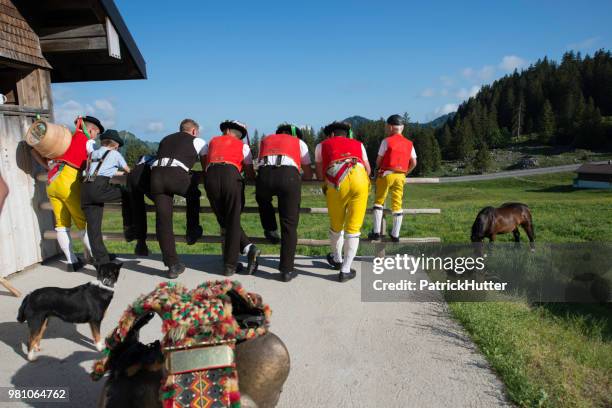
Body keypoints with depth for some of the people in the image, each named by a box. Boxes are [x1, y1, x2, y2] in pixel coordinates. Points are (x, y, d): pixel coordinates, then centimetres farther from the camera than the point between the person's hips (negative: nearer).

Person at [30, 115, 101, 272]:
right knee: (84, 221, 5)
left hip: (51, 181, 6)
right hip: (68, 181, -6)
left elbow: (35, 149, 23)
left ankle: (72, 261, 8)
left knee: (62, 223, 7)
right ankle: (93, 256, 13)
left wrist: (49, 167, 20)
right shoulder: (88, 141, 4)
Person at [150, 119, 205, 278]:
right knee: (194, 192, 29)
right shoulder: (198, 141, 22)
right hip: (176, 175, -3)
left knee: (163, 220, 5)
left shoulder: (165, 139, 35)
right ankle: (193, 232, 27)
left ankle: (173, 264, 7)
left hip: (155, 174, 4)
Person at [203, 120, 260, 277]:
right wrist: (251, 175, 42)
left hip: (210, 176, 2)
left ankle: (247, 248, 1)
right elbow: (250, 174, 19)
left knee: (224, 221, 13)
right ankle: (230, 266, 3)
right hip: (230, 175, -2)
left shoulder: (213, 141, 32)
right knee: (233, 222, 4)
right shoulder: (243, 146, 24)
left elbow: (205, 165, 32)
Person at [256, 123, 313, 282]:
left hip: (264, 174, 2)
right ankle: (287, 270, 9)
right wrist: (298, 176, 54)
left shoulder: (266, 139, 36)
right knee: (289, 225, 8)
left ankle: (271, 231, 28)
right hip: (289, 175, -1)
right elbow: (308, 175, 33)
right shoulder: (299, 142, 31)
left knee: (263, 200, 38)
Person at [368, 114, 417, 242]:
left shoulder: (386, 141, -5)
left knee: (378, 202, 7)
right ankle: (395, 235, 10)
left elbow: (379, 160, -3)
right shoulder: (409, 143, 9)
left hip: (386, 174, -4)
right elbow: (414, 162, 7)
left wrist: (378, 169, 16)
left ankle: (376, 232, 2)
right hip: (400, 176, 4)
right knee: (397, 205, 8)